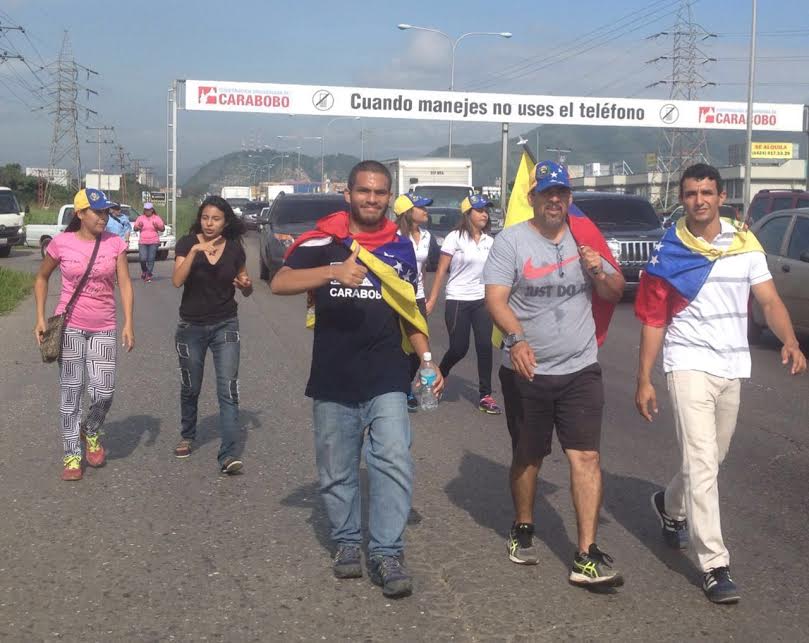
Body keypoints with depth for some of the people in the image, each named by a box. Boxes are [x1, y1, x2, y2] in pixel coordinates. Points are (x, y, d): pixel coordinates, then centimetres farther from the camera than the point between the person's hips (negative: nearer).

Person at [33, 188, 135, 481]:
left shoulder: (115, 243, -2)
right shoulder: (61, 243, -4)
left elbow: (125, 285, -4)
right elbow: (41, 278, 9)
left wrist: (128, 324, -13)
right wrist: (40, 318, 2)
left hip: (104, 328, 1)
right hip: (70, 327, -1)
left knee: (104, 391, -5)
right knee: (71, 391, 3)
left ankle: (91, 432, 26)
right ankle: (72, 454, 14)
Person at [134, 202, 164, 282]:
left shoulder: (156, 218, 7)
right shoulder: (140, 218, 10)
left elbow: (163, 228, 5)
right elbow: (135, 228, 9)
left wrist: (157, 226, -14)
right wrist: (138, 226, -13)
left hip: (153, 242, -1)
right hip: (142, 242, 1)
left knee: (151, 259, -6)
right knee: (143, 259, -10)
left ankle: (149, 274, 3)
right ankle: (144, 271, 17)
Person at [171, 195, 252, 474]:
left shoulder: (235, 248, -1)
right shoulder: (187, 243, -7)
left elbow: (245, 290, 11)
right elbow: (177, 281, -22)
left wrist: (247, 285, -13)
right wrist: (195, 251, -33)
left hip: (225, 326, 0)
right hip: (191, 328, 0)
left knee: (228, 390, -11)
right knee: (190, 388, 15)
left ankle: (228, 455, -12)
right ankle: (187, 436, 39)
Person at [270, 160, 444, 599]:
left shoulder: (400, 248, 8)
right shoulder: (323, 242, -3)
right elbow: (279, 283, -18)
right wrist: (334, 271, -33)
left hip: (387, 379, 1)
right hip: (333, 381, -1)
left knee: (394, 460, -12)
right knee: (337, 471, 10)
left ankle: (387, 553, -5)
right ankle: (347, 543, 28)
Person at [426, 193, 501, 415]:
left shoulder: (489, 241, 7)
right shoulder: (455, 238, -6)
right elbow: (441, 271, -5)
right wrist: (432, 300, -9)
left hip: (482, 301, 4)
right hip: (457, 301, -4)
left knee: (485, 346, -4)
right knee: (459, 348, -1)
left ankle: (485, 396, 2)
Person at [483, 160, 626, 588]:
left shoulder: (585, 236, 6)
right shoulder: (512, 240, -3)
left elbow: (615, 293, 13)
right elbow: (495, 298, -13)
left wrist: (599, 272, -9)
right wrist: (515, 339, -30)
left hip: (580, 369, 2)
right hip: (526, 371, -1)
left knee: (586, 457, -8)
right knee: (527, 456, 14)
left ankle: (586, 558, -7)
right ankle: (523, 530, 37)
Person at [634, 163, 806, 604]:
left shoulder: (745, 244, 3)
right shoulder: (668, 254, -5)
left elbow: (769, 301, -1)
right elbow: (653, 321, -3)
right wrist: (644, 381, -7)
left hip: (733, 366, 4)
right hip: (689, 365, -4)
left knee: (712, 458, 17)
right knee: (702, 464, -10)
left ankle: (670, 506, 46)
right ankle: (714, 565, -6)